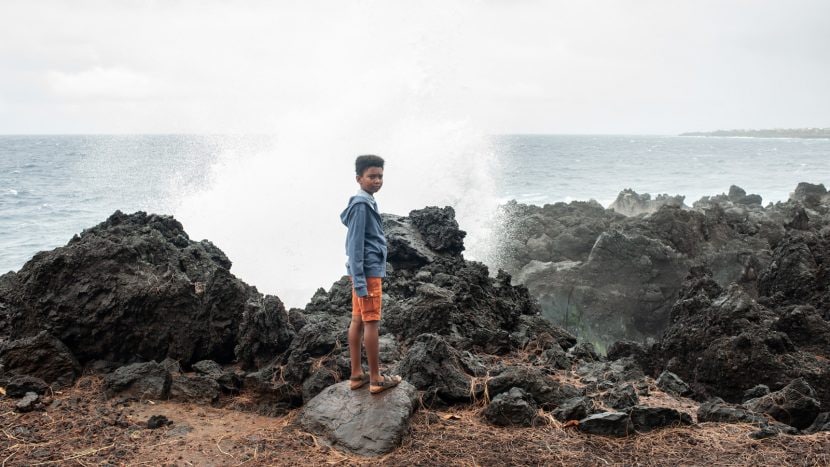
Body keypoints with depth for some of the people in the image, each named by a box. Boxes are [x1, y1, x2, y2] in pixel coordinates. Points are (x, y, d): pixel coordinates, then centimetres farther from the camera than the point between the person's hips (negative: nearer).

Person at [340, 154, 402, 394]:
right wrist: (360, 281, -21)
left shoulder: (367, 203, 14)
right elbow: (355, 245, -19)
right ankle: (376, 378, 5)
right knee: (371, 323, -3)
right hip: (369, 272, -10)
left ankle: (357, 374, 18)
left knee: (358, 321, 11)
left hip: (368, 271, 10)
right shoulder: (361, 204, -16)